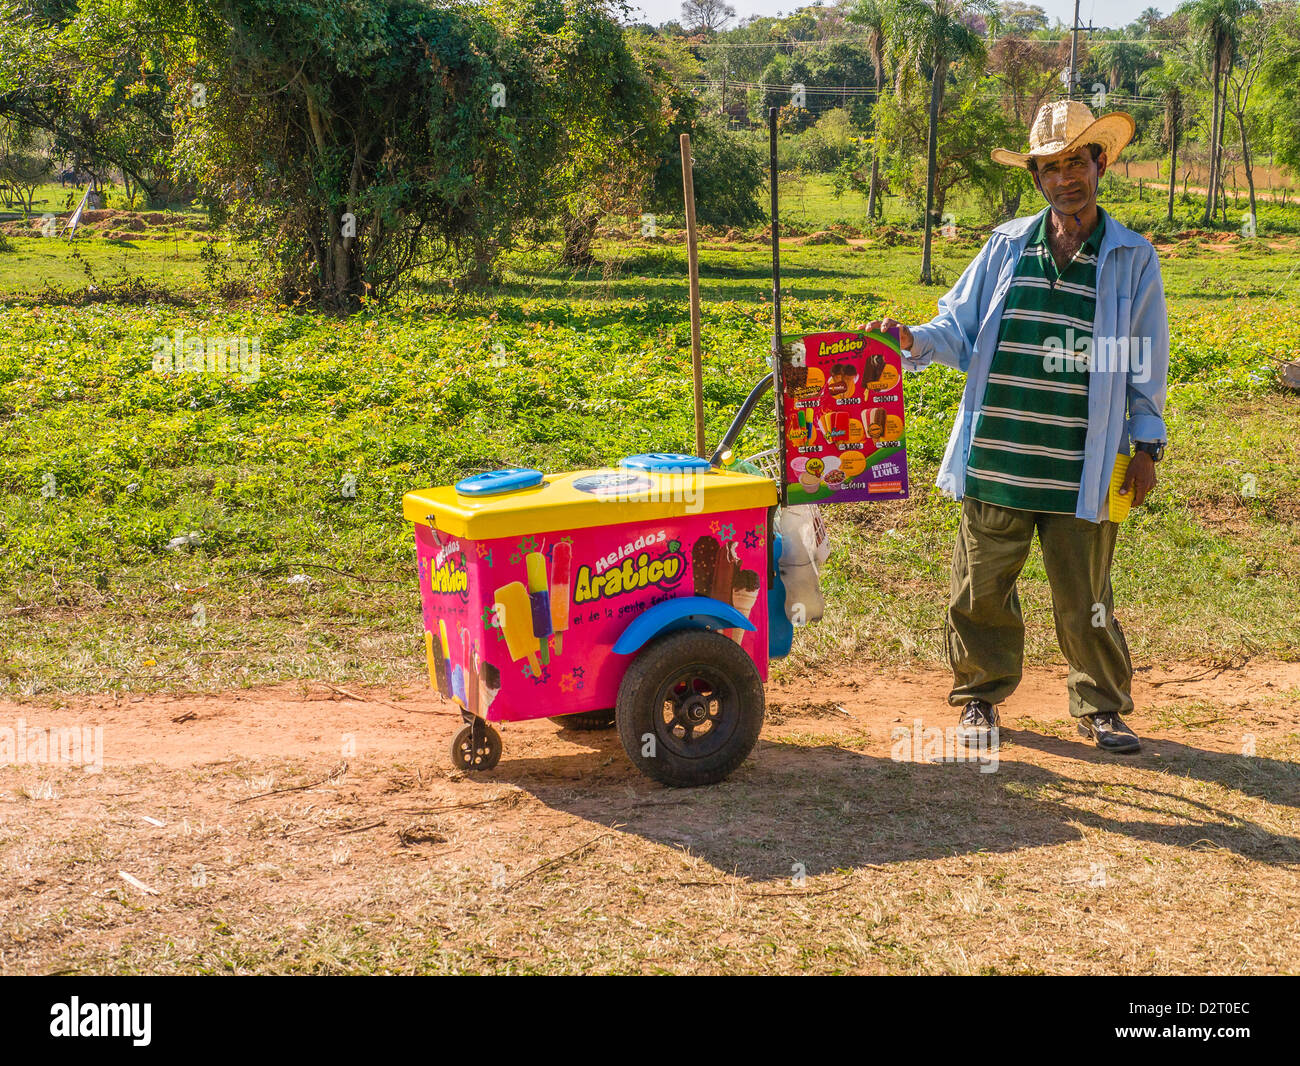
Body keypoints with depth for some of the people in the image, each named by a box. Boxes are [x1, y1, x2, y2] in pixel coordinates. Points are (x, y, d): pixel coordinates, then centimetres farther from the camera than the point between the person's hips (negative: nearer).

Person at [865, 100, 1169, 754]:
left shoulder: (1132, 258, 4)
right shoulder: (1006, 246, 7)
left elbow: (1147, 365, 8)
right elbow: (959, 329, 8)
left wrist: (1147, 446, 5)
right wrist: (911, 342, -11)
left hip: (1082, 472, -2)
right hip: (996, 462, 2)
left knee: (1084, 602, 6)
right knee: (979, 591, 8)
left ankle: (1101, 707, 25)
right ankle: (981, 697, 28)